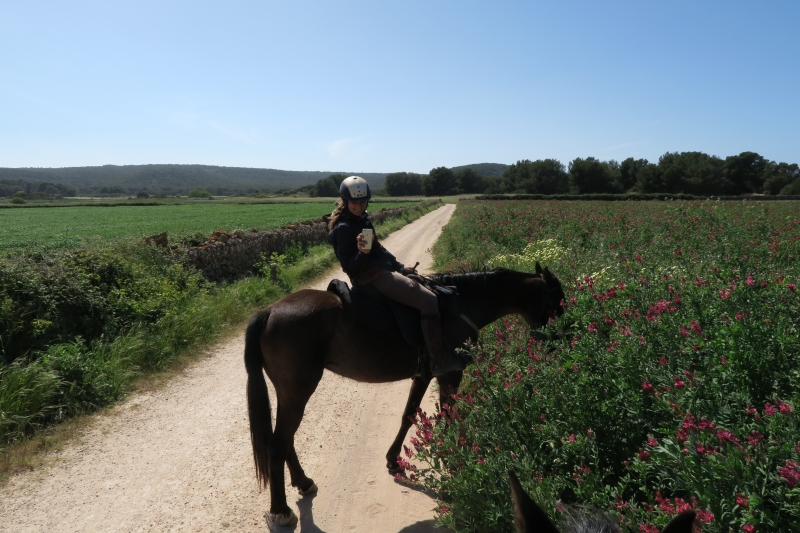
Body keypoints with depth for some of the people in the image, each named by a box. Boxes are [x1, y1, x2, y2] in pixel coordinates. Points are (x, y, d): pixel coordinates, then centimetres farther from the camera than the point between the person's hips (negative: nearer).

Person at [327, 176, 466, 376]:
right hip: (372, 277, -11)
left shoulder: (361, 219, 14)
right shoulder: (344, 228, -14)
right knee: (428, 300, -18)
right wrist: (362, 253, -38)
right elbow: (349, 266, -19)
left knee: (427, 285, 19)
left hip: (381, 271, 11)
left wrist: (400, 267, 16)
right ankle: (440, 361, -17)